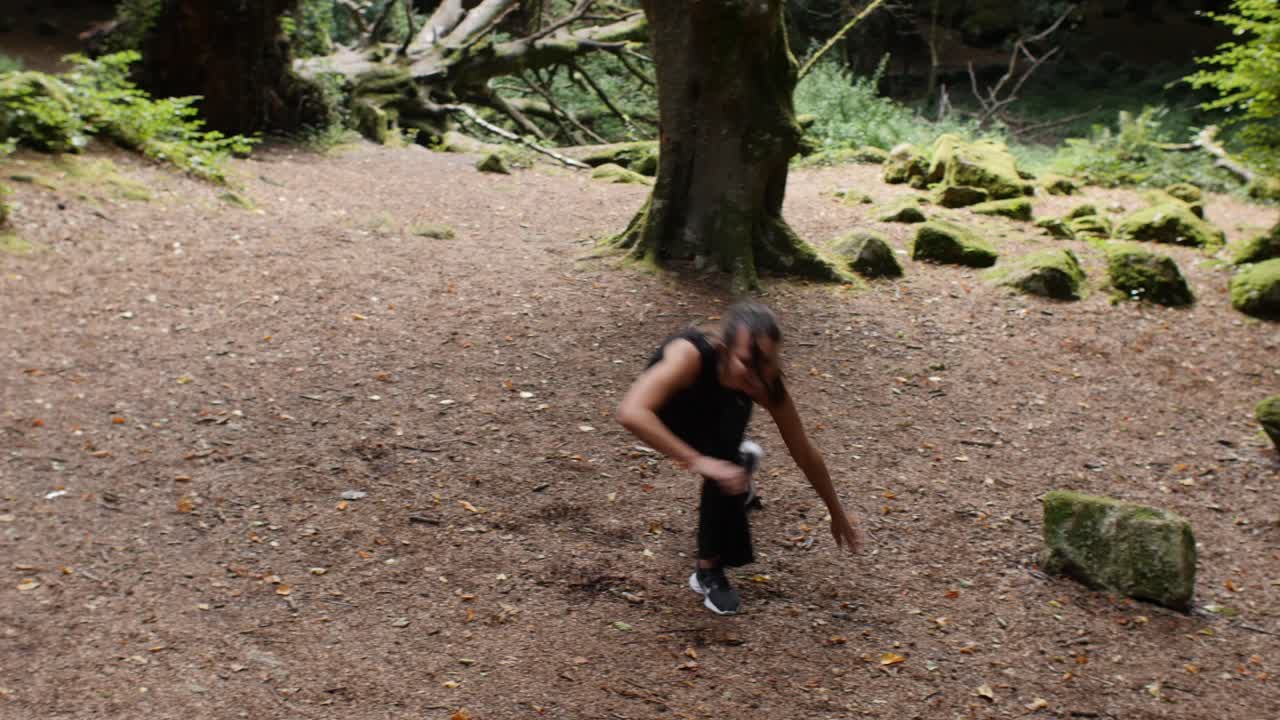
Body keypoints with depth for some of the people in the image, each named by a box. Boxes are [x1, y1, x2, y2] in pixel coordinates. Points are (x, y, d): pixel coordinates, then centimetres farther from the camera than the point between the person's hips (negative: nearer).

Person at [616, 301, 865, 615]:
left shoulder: (767, 385, -34)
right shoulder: (689, 355, -47)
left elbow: (804, 453, -19)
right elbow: (630, 412, -59)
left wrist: (838, 515, -10)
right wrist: (698, 461, -64)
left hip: (717, 413, 3)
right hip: (665, 416, -3)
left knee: (726, 459, -26)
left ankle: (710, 569, 0)